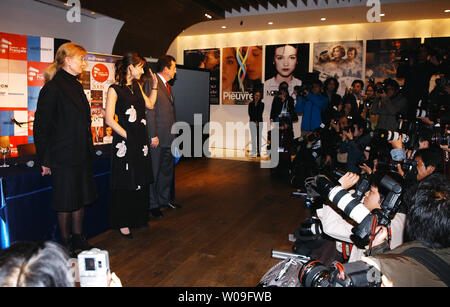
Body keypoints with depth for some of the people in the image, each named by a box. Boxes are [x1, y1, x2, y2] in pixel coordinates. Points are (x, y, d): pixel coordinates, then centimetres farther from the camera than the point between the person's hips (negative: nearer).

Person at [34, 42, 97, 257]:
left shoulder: (76, 86, 12)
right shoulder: (53, 88, -13)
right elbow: (41, 126, -13)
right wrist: (45, 160, -13)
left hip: (82, 154, 8)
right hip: (63, 156, -8)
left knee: (81, 198, 14)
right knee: (65, 201, 5)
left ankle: (78, 239, 28)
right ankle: (66, 242, 21)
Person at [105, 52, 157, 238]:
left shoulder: (136, 86, 13)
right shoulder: (114, 89, -8)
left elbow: (150, 105, 17)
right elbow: (109, 119, -13)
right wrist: (127, 136, -12)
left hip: (141, 141, 7)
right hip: (124, 143, -7)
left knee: (141, 182, 13)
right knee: (124, 184, 2)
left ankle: (139, 218, 28)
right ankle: (122, 223, 16)